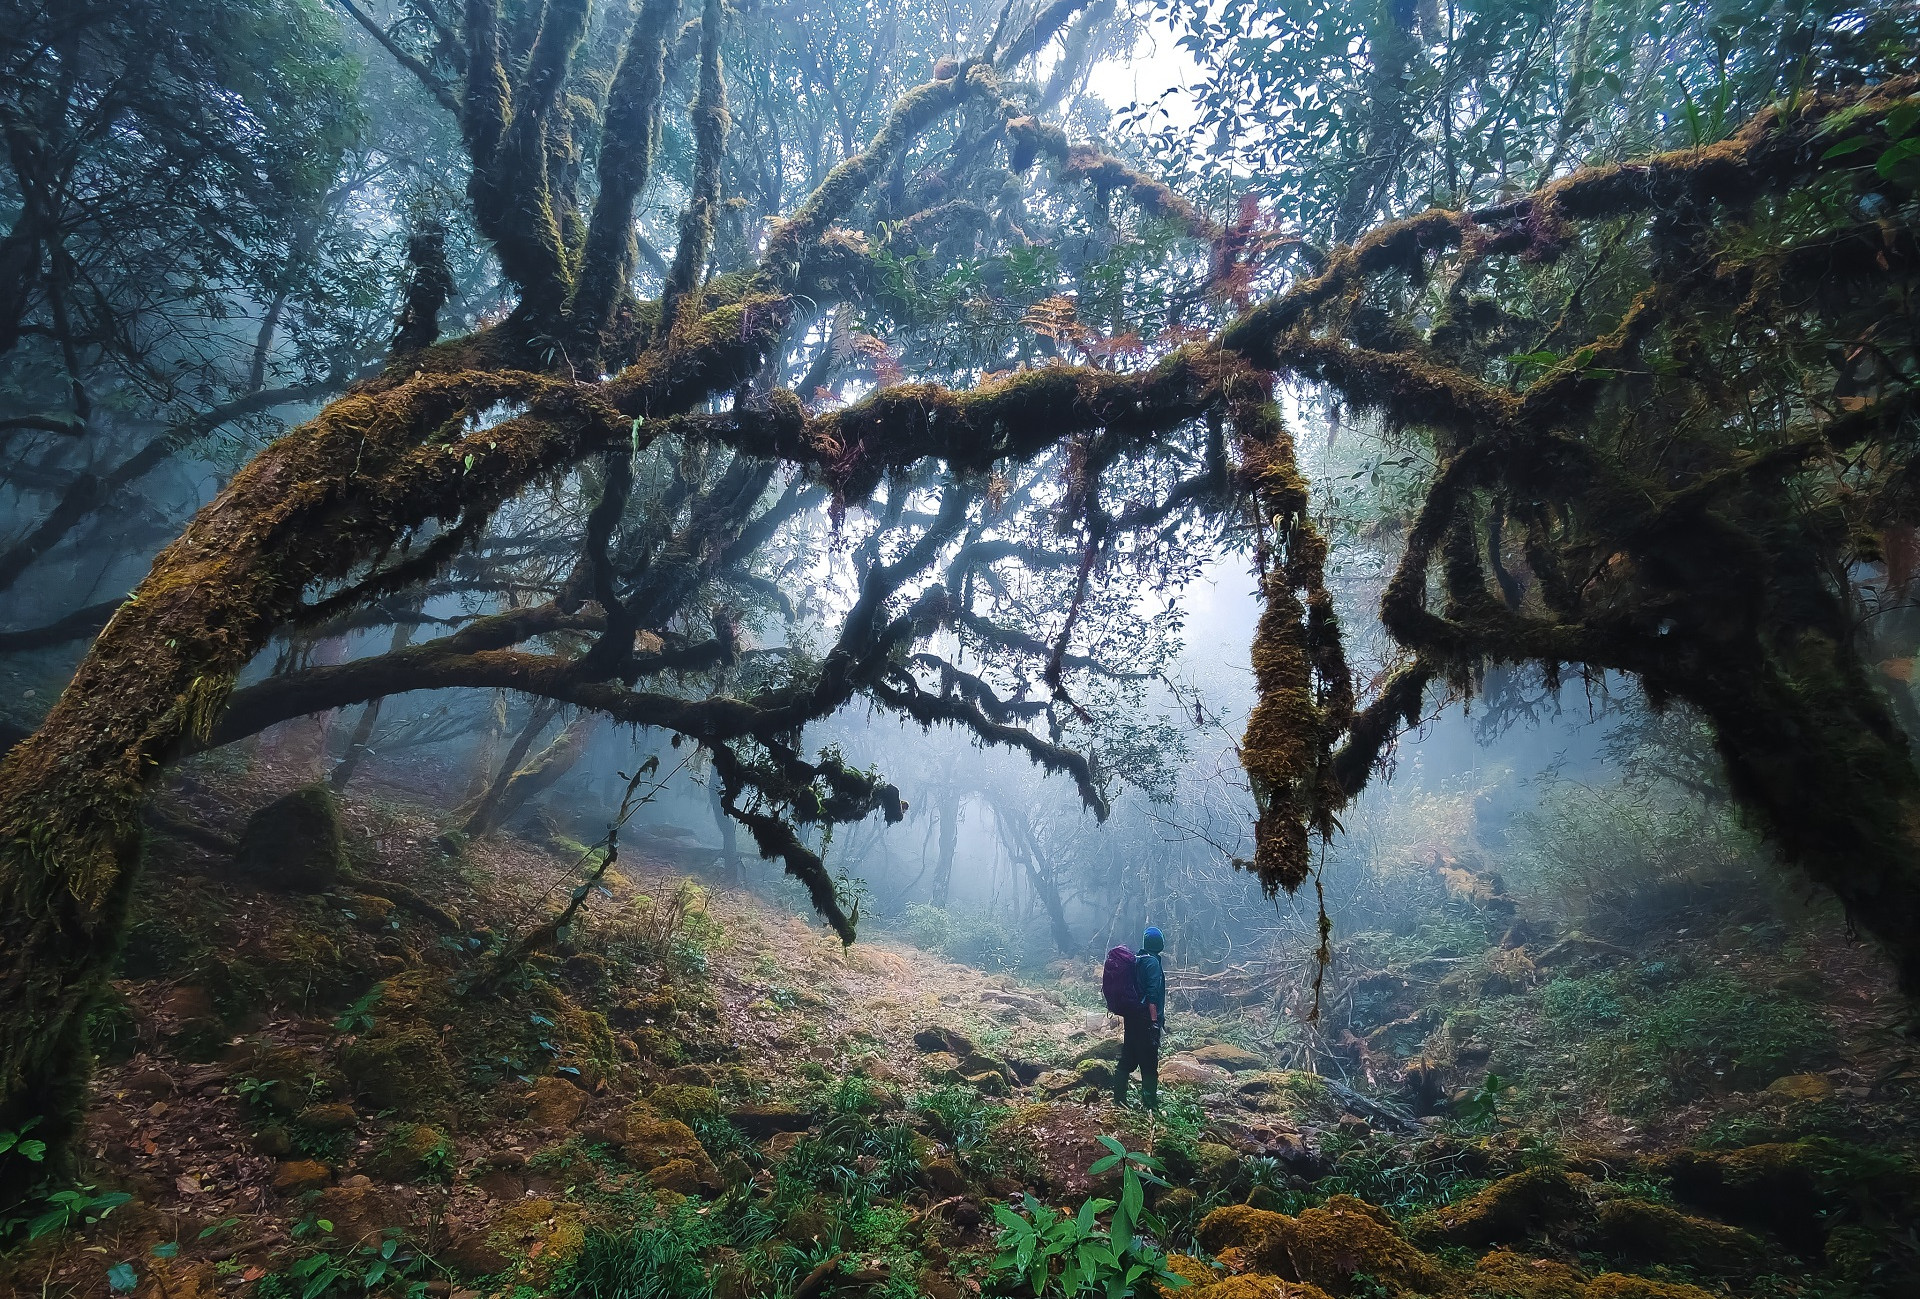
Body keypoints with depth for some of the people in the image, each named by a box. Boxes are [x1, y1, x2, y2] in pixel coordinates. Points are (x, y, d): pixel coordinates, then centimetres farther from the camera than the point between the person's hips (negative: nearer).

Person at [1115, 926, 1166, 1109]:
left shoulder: (1135, 960, 11)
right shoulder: (1152, 962, -14)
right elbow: (1152, 993, -20)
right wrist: (1155, 1020, -20)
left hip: (1131, 1017, 8)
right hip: (1146, 1018, -8)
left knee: (1128, 1057, 12)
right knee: (1149, 1060, 1)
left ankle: (1119, 1097, 15)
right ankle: (1149, 1100, 7)